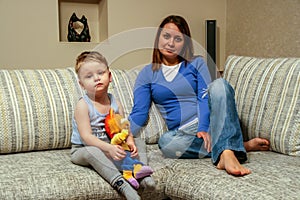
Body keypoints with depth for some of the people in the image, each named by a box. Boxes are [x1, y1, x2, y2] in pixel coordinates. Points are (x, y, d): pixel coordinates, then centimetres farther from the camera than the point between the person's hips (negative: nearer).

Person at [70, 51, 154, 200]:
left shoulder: (115, 103, 2)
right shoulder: (83, 105, -14)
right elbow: (86, 137, -23)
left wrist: (130, 142, -25)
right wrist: (109, 148, -37)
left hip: (110, 147, 6)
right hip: (82, 150, -6)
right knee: (92, 151, -38)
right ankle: (120, 183, -45)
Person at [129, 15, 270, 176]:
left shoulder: (196, 63, 10)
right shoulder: (147, 73, 10)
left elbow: (204, 98, -5)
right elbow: (139, 113, 2)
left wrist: (203, 128, -23)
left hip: (209, 124, 0)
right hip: (182, 133, 0)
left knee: (219, 84, -28)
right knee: (166, 143, -37)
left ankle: (225, 152, -44)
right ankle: (241, 146, -26)